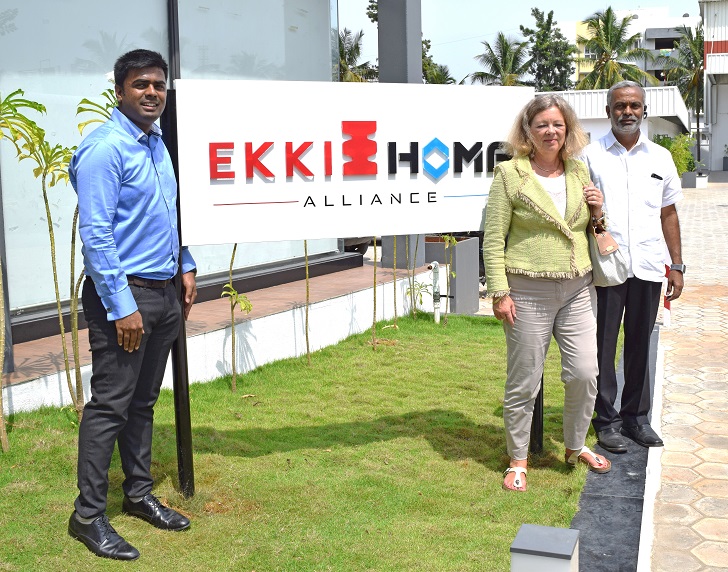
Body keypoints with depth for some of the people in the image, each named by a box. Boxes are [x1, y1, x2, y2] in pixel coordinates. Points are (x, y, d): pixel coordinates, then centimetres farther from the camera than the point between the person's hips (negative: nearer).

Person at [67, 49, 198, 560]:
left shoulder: (158, 144, 12)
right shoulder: (105, 149, -15)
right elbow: (96, 234, -20)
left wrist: (186, 266, 18)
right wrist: (122, 307, -22)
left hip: (163, 292, 8)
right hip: (124, 295, -8)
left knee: (143, 402, 16)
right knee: (110, 405, -2)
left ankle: (140, 493, 29)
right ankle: (89, 514, 10)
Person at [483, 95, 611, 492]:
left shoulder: (579, 172, 12)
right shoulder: (509, 174, -4)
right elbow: (493, 239, -6)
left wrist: (598, 212, 1)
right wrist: (499, 293, -11)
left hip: (578, 290, 5)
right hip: (528, 292, -4)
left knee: (584, 374, 5)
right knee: (524, 382, 4)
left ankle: (575, 447, 29)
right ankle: (518, 460, 22)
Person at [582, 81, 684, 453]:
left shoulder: (660, 157, 11)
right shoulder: (590, 156, 2)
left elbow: (668, 214, 14)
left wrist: (677, 265, 9)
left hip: (649, 266, 3)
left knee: (640, 345, 11)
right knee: (604, 345, 3)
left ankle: (636, 416, 24)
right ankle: (607, 420, 15)